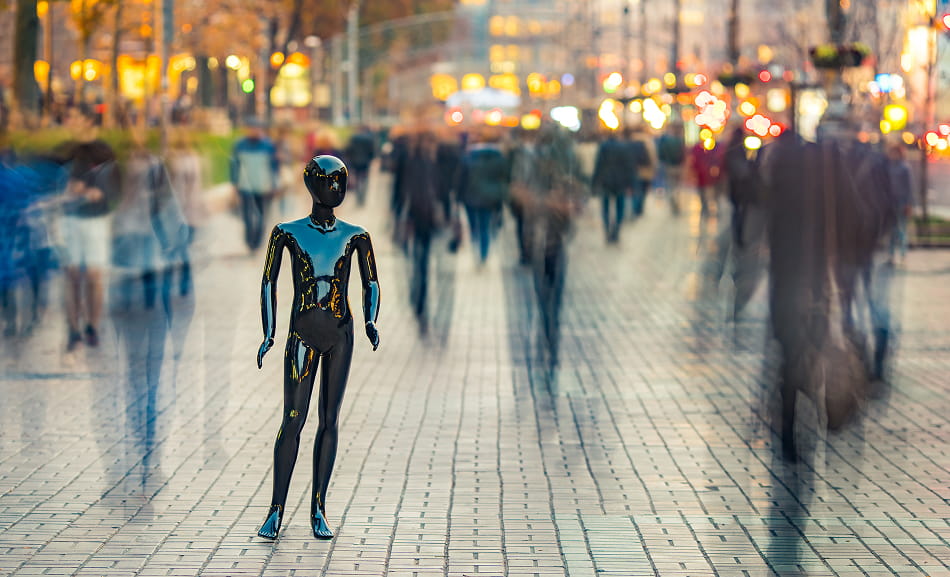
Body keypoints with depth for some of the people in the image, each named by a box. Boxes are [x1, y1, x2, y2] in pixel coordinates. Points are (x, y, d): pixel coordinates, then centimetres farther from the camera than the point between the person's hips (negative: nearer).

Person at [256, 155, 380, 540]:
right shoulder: (288, 233, -1)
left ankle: (318, 510, 11)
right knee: (293, 421, -4)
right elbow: (269, 282, 2)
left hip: (341, 335, 2)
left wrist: (371, 323, -8)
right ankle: (276, 511, 3)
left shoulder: (355, 236, 5)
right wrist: (268, 335, -3)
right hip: (303, 335, -2)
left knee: (330, 421, 4)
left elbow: (371, 285, 9)